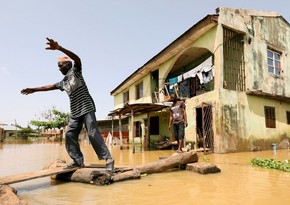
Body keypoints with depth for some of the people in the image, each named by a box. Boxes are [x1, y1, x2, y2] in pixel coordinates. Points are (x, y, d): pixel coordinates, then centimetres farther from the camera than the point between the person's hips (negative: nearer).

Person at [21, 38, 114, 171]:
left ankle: (108, 158, -11)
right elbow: (50, 87, 31)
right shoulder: (63, 82, 21)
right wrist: (33, 90, 35)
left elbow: (77, 59, -20)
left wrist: (59, 48, -32)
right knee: (69, 135, 1)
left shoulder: (75, 71, 0)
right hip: (75, 112, 8)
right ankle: (78, 161, 4)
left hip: (87, 108, -8)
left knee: (93, 134, -15)